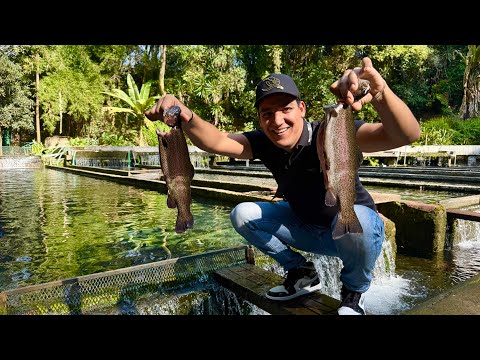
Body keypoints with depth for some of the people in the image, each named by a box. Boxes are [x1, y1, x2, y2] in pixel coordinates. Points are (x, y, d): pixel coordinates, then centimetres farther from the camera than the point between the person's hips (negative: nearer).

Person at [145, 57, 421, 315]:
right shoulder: (265, 143, -12)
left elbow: (407, 135, -42)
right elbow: (217, 142, -26)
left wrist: (381, 93, -63)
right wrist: (187, 117, -47)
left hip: (358, 229, -4)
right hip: (306, 227, 5)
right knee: (242, 214, -9)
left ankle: (354, 290, -5)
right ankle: (301, 273, 9)